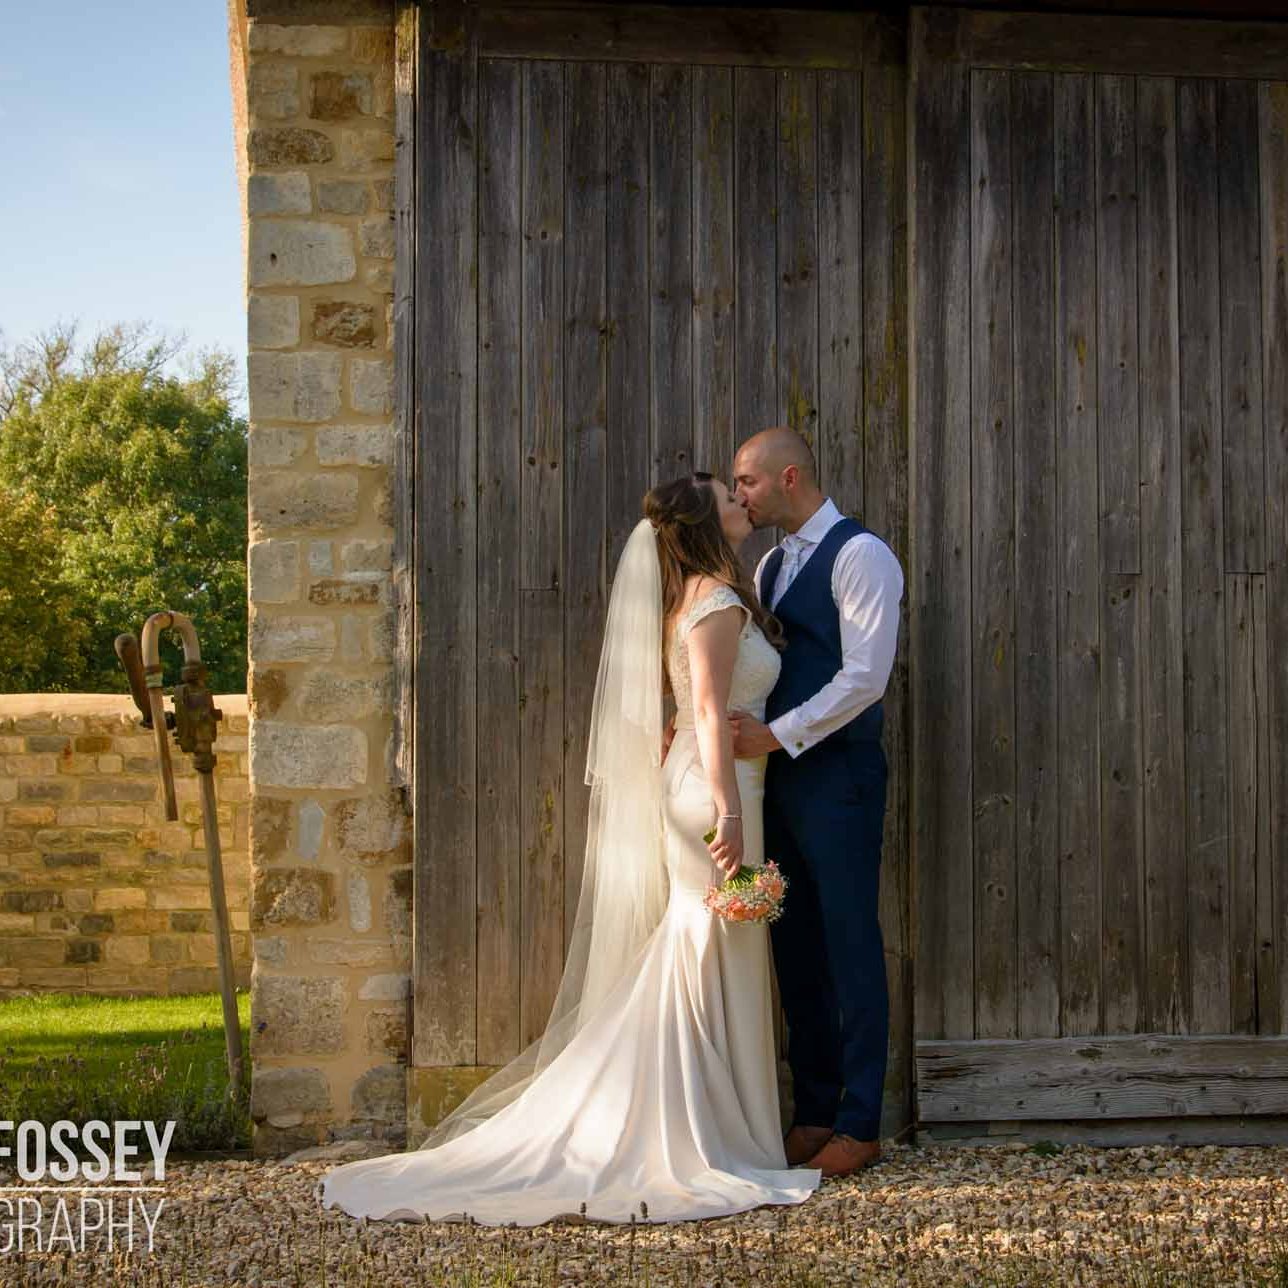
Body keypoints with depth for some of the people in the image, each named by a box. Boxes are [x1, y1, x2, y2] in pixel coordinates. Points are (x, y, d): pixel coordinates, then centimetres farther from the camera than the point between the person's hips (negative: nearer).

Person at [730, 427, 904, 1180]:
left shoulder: (859, 554, -9)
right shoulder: (771, 565, 16)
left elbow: (865, 675, -18)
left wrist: (776, 735, -21)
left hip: (839, 775, -8)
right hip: (782, 775, 8)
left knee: (850, 945, -1)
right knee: (797, 947, 11)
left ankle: (860, 1126, 7)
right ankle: (815, 1112, 21)